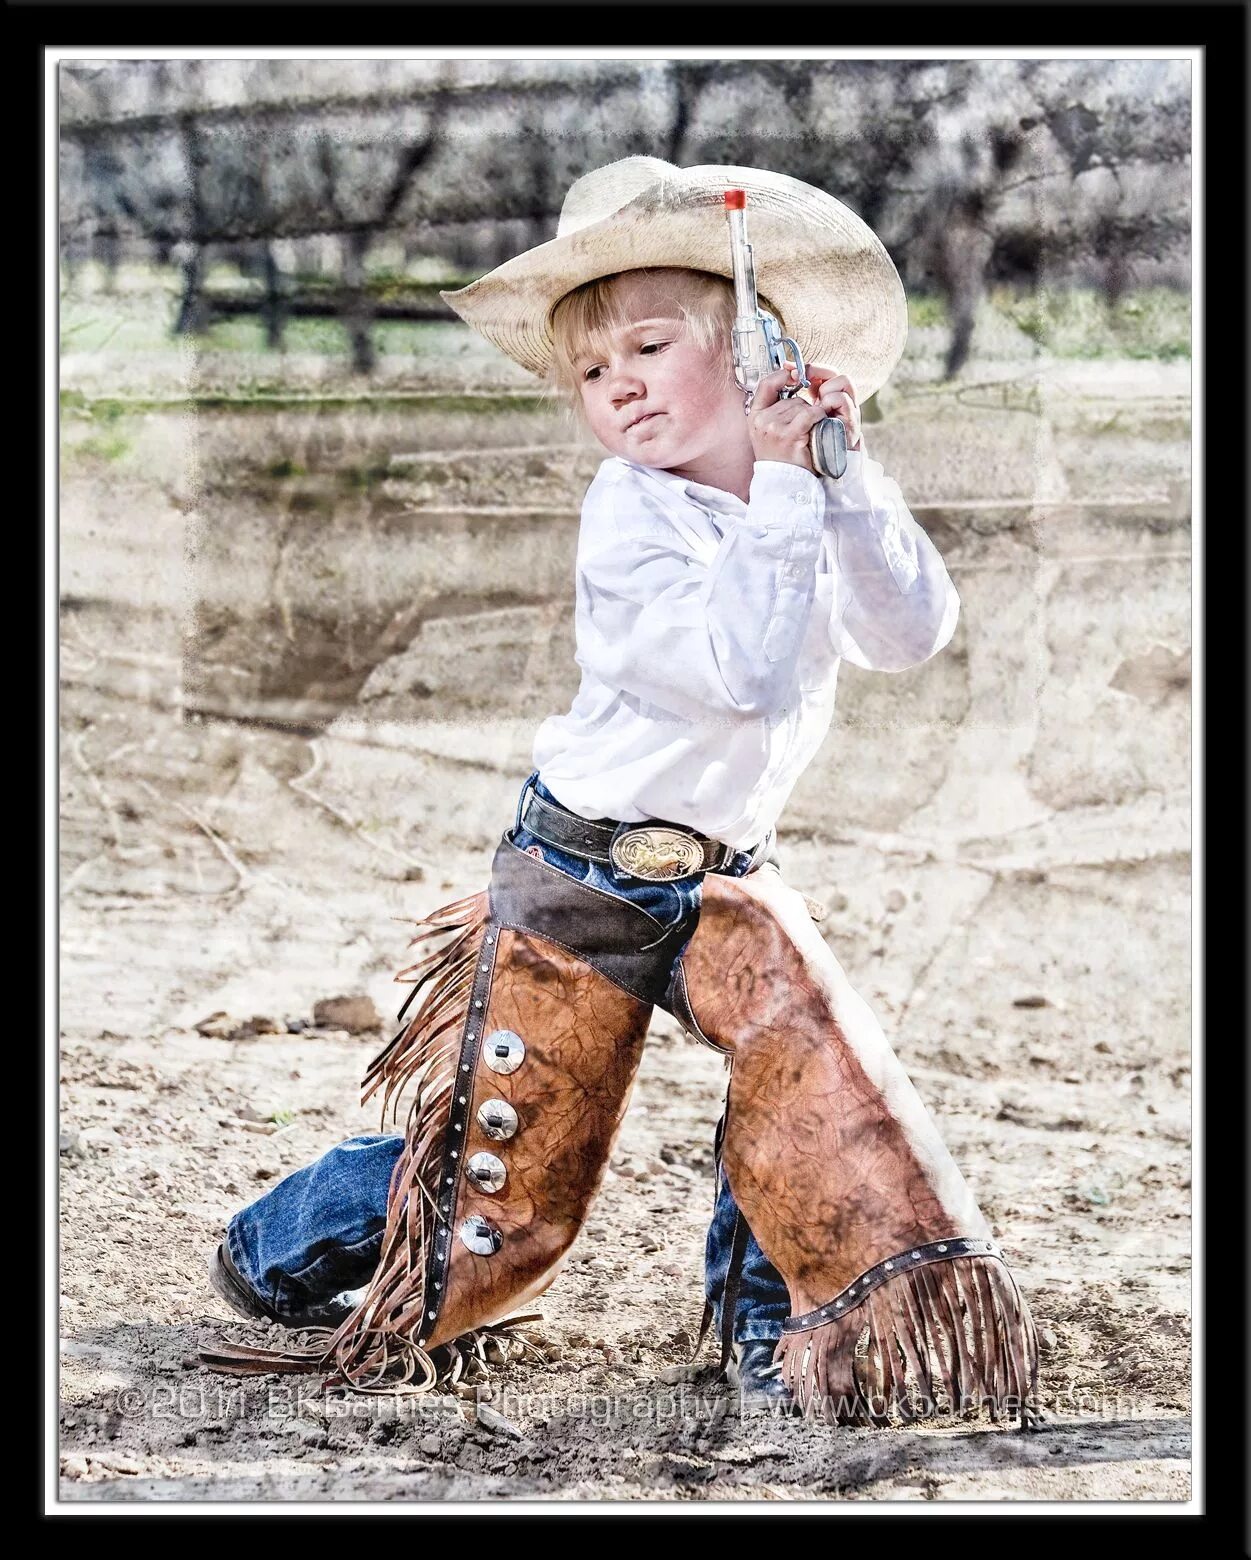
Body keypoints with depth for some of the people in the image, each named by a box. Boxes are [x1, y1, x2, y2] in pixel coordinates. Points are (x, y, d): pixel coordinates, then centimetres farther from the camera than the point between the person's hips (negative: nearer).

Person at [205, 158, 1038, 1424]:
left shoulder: (819, 492, -1)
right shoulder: (629, 516, -19)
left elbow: (913, 632, -16)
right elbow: (743, 672, -32)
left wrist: (845, 474, -24)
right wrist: (780, 486, -31)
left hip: (725, 874, 5)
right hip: (583, 877, -5)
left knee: (807, 1046, -21)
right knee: (512, 1177, 0)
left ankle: (765, 1319, -1)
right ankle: (277, 1251, 24)